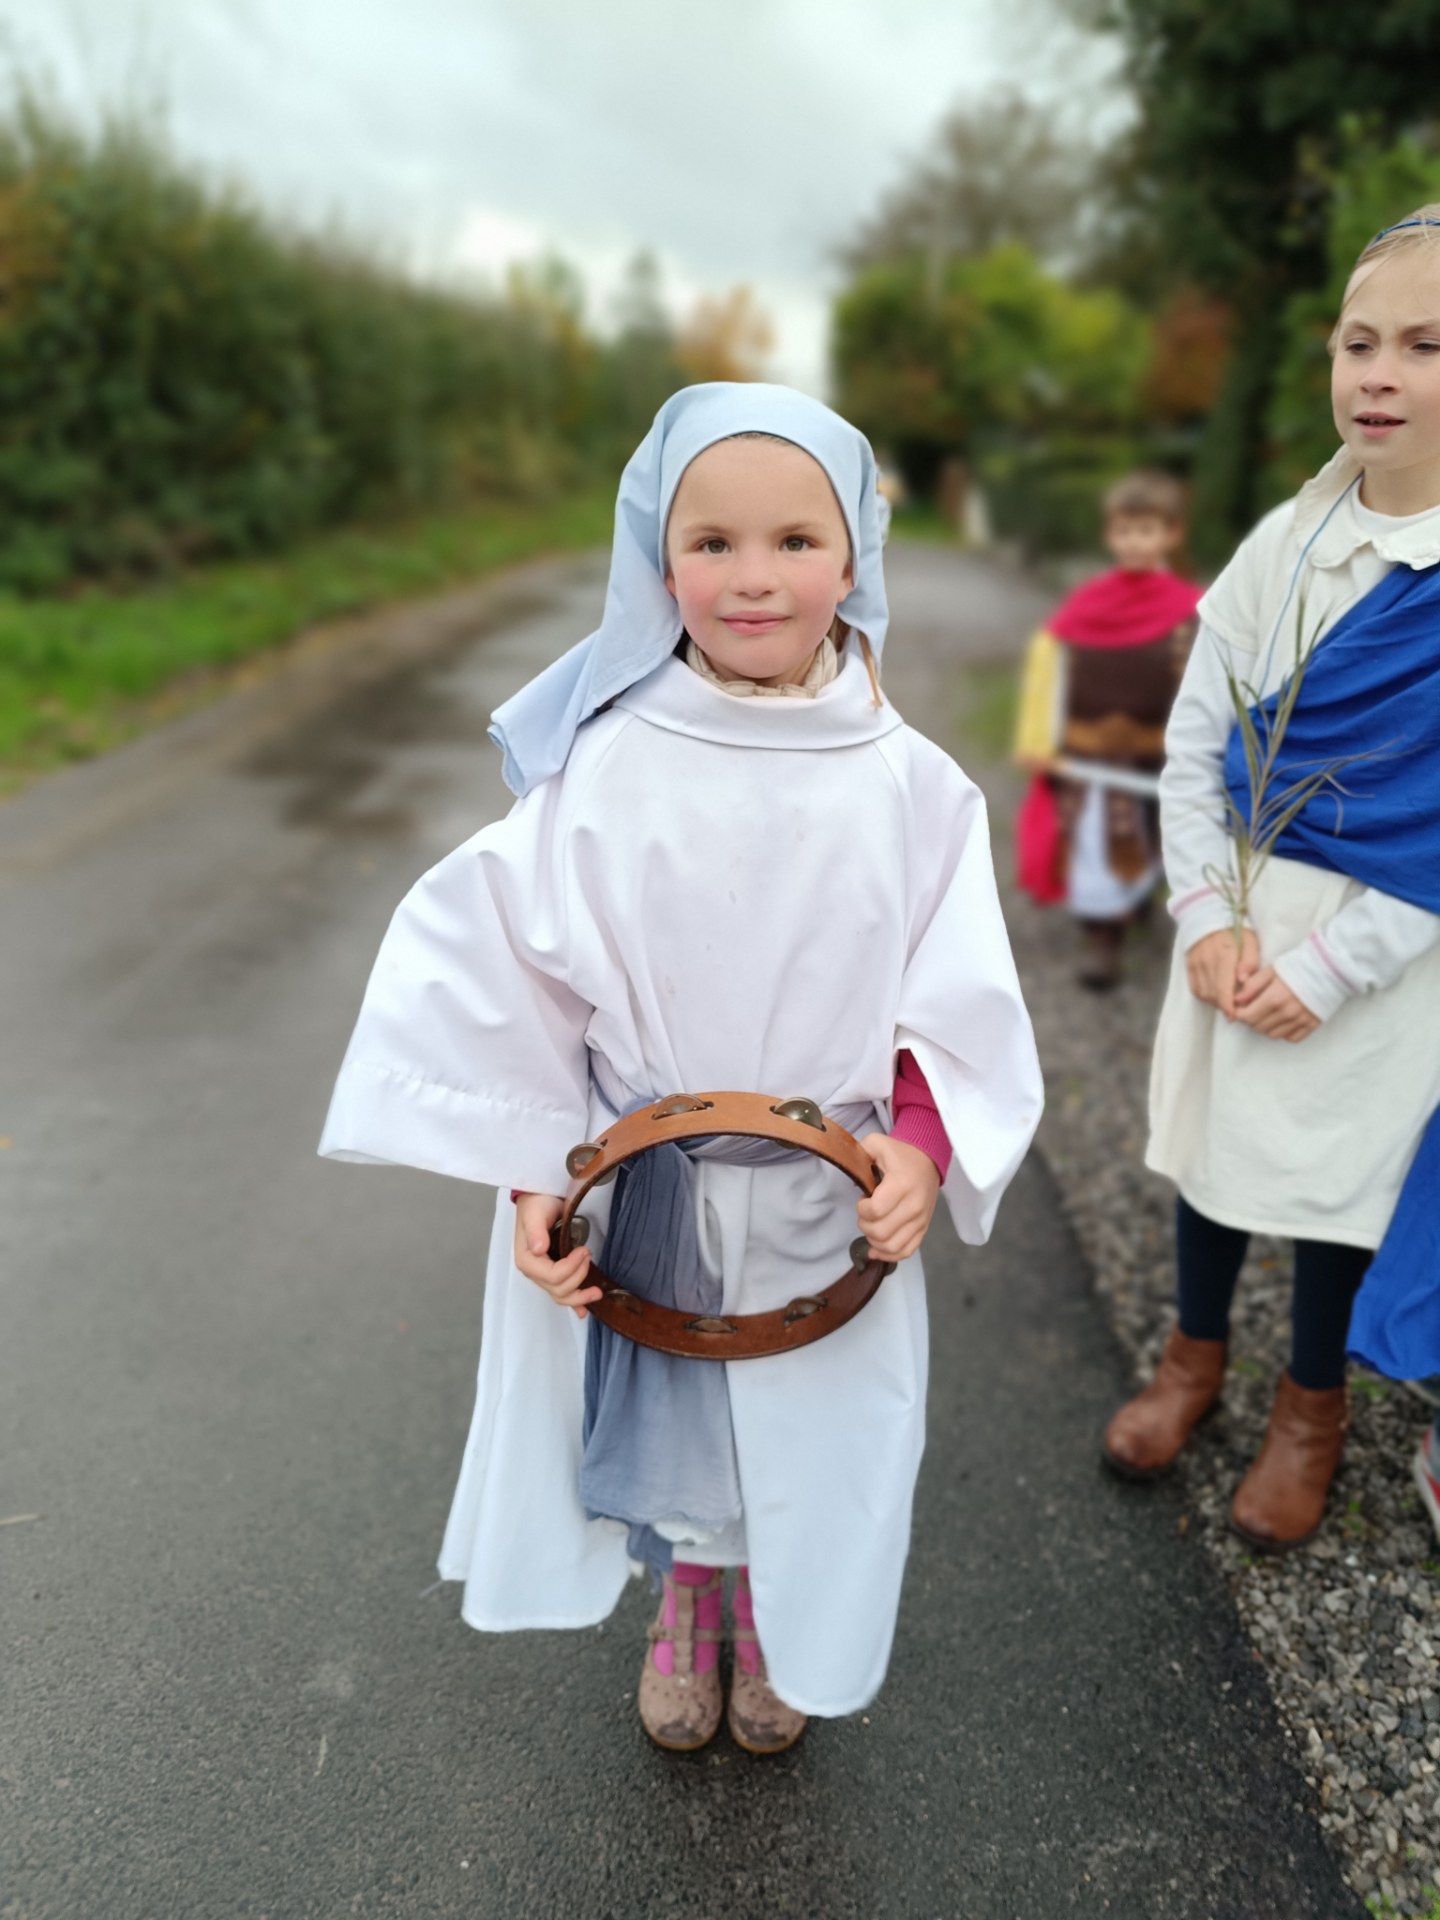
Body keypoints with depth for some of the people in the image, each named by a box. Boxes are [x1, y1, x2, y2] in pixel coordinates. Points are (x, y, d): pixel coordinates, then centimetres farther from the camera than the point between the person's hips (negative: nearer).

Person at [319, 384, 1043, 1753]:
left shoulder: (908, 785, -10)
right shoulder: (602, 769, -14)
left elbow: (960, 995, -3)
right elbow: (494, 971, -8)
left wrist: (921, 1146, -17)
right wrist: (532, 1172, -11)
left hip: (834, 1199, 1)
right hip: (644, 1191, 0)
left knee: (811, 1431, 18)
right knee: (663, 1418, 19)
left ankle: (775, 1627, 51)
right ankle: (683, 1611, 52)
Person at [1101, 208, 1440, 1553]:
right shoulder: (1282, 545, 0)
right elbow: (1194, 744, 3)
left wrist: (1331, 966, -17)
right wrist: (1206, 918, -7)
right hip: (1240, 914, 4)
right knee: (1211, 1137, 15)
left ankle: (1312, 1405, 36)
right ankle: (1196, 1352, 40)